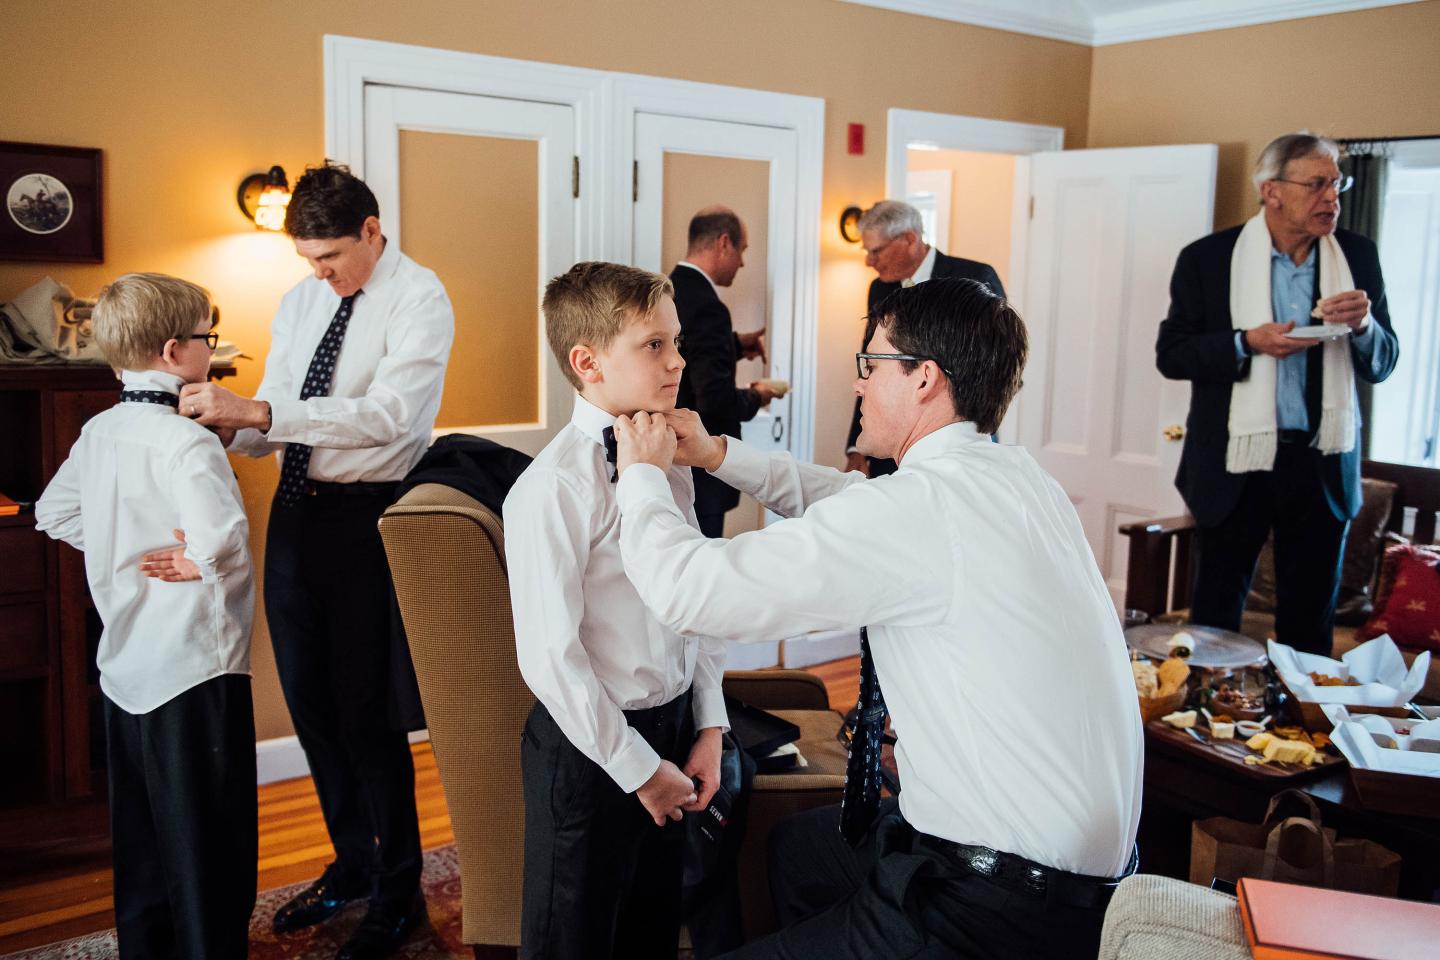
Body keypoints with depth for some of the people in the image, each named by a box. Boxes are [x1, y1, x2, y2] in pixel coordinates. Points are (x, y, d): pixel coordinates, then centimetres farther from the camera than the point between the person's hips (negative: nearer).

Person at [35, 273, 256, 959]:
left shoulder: (98, 431, 6)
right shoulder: (185, 440, -20)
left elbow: (54, 513, 19)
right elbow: (226, 539, -33)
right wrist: (195, 563, -13)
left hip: (124, 665, 9)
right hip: (194, 668, -9)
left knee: (141, 836, 20)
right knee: (210, 842, 2)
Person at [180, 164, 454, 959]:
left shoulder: (418, 299, -11)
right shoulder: (300, 302, 11)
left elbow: (387, 414, -25)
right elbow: (270, 427, 11)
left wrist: (256, 410, -30)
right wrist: (223, 426, -11)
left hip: (367, 516, -7)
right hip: (296, 508, 7)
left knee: (366, 709, -1)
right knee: (308, 699, 16)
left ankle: (398, 894, 20)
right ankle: (351, 863, 37)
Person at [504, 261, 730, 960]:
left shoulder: (670, 464, 2)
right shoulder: (556, 487, -22)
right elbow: (550, 656, -22)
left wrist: (708, 729, 3)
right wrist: (637, 767, -15)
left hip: (673, 728, 7)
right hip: (590, 746, -6)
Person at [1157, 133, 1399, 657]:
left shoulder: (1358, 256, 4)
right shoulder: (1207, 258, -4)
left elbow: (1383, 364, 7)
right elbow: (1170, 354, -5)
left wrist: (1364, 325, -14)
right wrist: (1246, 343, -19)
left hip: (1322, 465, 2)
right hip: (1236, 464, -2)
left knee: (1310, 618, 12)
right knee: (1216, 612, 9)